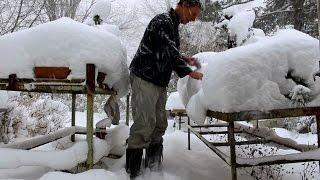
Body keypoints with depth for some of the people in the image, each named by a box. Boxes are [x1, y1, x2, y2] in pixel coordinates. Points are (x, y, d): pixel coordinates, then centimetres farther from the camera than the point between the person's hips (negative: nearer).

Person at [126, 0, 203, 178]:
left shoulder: (173, 25, 19)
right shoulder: (163, 21, -11)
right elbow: (168, 52, -21)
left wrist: (184, 59, 12)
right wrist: (189, 72, -18)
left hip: (159, 82, 10)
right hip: (144, 78, -10)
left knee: (160, 124, 8)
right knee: (144, 123, -12)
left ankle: (153, 166, 20)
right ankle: (132, 171, -1)